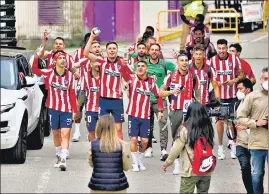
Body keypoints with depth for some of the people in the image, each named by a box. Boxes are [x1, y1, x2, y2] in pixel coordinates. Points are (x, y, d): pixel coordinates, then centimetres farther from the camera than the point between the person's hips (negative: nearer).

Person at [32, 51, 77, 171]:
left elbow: (72, 93, 3)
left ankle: (63, 160, -19)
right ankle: (59, 156, 30)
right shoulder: (49, 73, -2)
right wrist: (37, 56, -26)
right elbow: (34, 70, -13)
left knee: (65, 134, -11)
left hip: (67, 109, -1)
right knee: (56, 134, 12)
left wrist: (75, 110, 2)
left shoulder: (70, 75, 0)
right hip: (53, 108, 1)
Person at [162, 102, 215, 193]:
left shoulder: (185, 130, -13)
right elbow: (210, 146, 6)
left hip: (190, 170, -4)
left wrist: (167, 162, 5)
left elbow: (176, 148, -7)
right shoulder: (208, 128, -2)